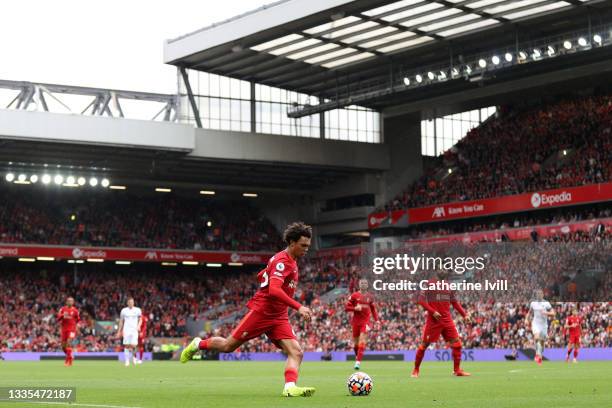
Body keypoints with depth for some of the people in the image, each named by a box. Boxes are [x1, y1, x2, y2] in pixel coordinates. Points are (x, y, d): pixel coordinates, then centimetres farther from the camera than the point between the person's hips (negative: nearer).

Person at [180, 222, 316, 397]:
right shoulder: (282, 261, -17)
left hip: (279, 317, 8)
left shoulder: (291, 261, 12)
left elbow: (261, 276, 24)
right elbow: (274, 290, -32)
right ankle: (199, 344, 30)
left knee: (296, 352, -13)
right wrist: (299, 307, -36)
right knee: (228, 346, 4)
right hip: (261, 312, -8)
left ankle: (290, 387, -26)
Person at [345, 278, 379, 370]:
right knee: (355, 341, 8)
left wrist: (376, 320, 8)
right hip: (356, 321, 0)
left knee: (362, 340, -15)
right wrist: (355, 308, -18)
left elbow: (373, 309, 18)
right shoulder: (354, 296, 0)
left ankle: (358, 362, -21)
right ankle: (357, 356, 36)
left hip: (365, 321, 0)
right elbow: (347, 307, -1)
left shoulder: (370, 297, 7)